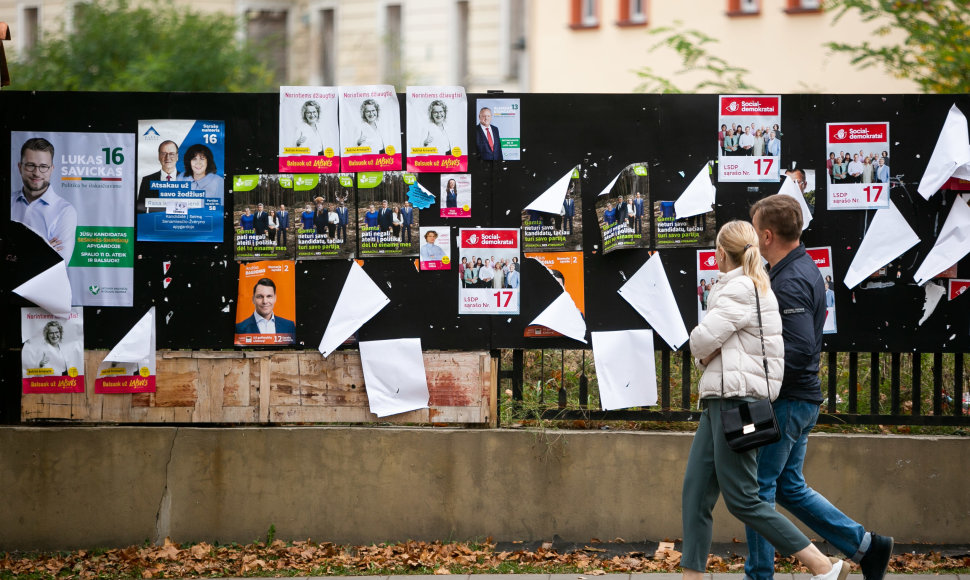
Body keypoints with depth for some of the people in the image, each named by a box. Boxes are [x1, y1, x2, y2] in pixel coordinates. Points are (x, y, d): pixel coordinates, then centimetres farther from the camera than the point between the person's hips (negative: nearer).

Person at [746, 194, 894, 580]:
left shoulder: (789, 283, -21)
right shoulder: (804, 269, 12)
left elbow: (798, 351, -28)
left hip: (786, 401, -10)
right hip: (800, 399, 10)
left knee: (757, 488, 0)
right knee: (789, 487, 16)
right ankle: (865, 545, 15)